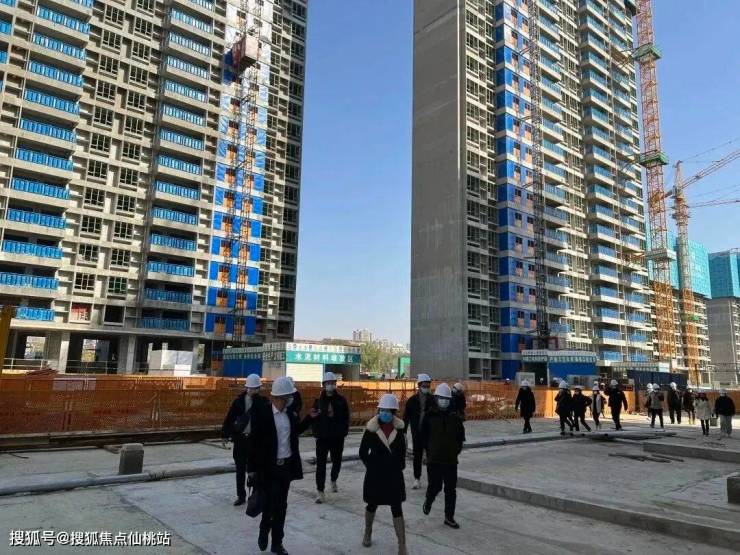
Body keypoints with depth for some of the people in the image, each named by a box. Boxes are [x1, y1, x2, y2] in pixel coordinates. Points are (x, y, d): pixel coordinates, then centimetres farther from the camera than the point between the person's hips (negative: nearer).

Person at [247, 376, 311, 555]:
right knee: (270, 503, -1)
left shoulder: (289, 413, 2)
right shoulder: (261, 414, -15)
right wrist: (252, 468, -10)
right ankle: (264, 532, 30)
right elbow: (253, 442, -12)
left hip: (286, 466, 5)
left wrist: (310, 418, 5)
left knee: (281, 506, 13)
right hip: (268, 467, -5)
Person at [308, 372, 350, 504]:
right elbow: (313, 417, 2)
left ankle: (333, 480, 45)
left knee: (337, 461, 17)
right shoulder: (319, 401, -2)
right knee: (321, 464, -5)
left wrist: (343, 431, -6)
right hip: (322, 437, -1)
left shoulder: (341, 400, -2)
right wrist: (315, 432, -6)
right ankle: (320, 491, 0)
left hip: (337, 437, 1)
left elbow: (346, 417, 1)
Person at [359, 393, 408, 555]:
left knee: (397, 509, 2)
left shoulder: (399, 428, -6)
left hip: (394, 475, 1)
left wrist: (400, 466, 3)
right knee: (372, 505, 17)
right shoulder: (371, 429, -13)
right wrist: (372, 466, -7)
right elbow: (363, 452, -4)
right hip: (375, 474, -1)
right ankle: (368, 533, 43)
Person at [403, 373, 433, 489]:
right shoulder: (412, 400, -1)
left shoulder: (432, 400, -2)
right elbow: (406, 417, 1)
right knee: (417, 456, 8)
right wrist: (404, 432, -2)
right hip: (417, 433, 1)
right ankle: (417, 479, 18)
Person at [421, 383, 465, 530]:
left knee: (451, 490, 7)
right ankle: (428, 501, 32)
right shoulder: (429, 417, -6)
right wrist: (430, 451, -1)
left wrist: (456, 450, 3)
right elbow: (423, 437, 0)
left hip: (451, 460, 3)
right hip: (434, 460, -3)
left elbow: (460, 437, 11)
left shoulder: (455, 418, 2)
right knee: (435, 486, -1)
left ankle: (449, 517, 19)